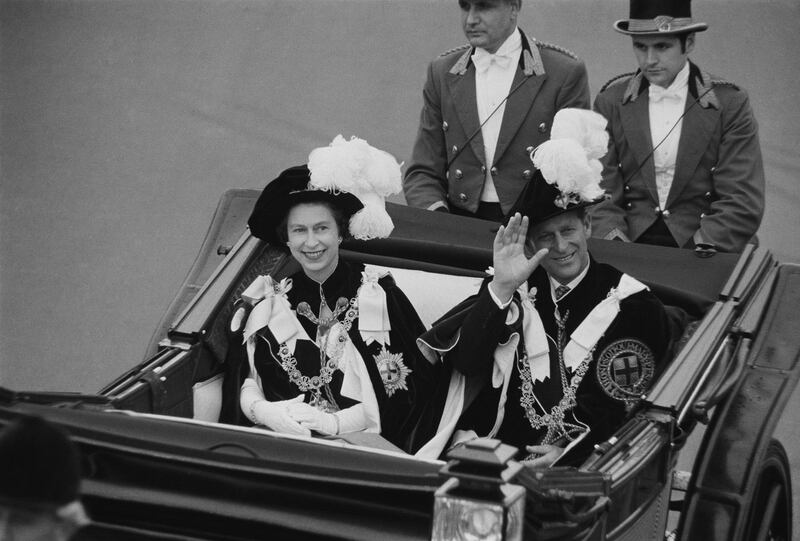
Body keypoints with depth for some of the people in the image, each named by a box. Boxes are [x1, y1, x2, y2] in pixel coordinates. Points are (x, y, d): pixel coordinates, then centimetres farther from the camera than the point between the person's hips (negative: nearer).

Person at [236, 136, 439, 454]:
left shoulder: (380, 296, 4)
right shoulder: (270, 300, 13)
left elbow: (406, 390, -1)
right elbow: (242, 379, 11)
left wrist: (336, 422, -12)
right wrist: (264, 411, -11)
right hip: (279, 442, 3)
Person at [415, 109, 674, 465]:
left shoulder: (633, 305, 4)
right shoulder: (518, 291, 12)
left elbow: (640, 407, -1)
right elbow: (463, 362, -1)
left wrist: (571, 450, -15)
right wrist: (501, 288, -14)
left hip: (582, 467, -2)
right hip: (499, 458, 2)